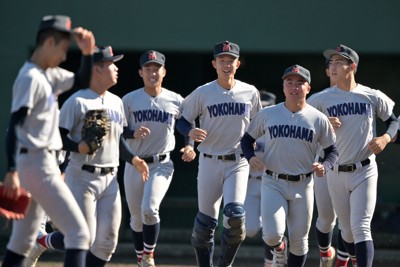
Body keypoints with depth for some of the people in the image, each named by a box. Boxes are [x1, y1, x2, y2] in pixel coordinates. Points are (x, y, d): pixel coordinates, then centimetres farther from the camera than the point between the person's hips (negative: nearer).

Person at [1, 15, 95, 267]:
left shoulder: (51, 75, 13)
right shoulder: (31, 77, -15)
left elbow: (82, 82, 26)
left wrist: (88, 53, 7)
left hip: (40, 164, 10)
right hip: (38, 164, -10)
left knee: (23, 241, 13)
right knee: (79, 232, -11)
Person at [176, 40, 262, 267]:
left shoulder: (250, 93, 4)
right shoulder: (202, 93, -1)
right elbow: (182, 120, 4)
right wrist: (190, 132, -17)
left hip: (238, 163, 0)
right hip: (210, 161, 0)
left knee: (235, 214, -17)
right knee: (206, 220, 2)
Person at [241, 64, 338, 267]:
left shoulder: (318, 119, -1)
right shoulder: (267, 115, 0)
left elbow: (332, 150, 6)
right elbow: (247, 138, 11)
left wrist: (324, 166, -15)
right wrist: (250, 157, -10)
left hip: (302, 186, 1)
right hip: (273, 183, -1)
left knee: (299, 240, 6)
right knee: (272, 234, -15)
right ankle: (279, 249, 21)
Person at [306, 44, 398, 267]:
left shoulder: (373, 97, -1)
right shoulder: (321, 100, 1)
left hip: (364, 171, -2)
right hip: (336, 173, 2)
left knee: (361, 228, -14)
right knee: (347, 230, 13)